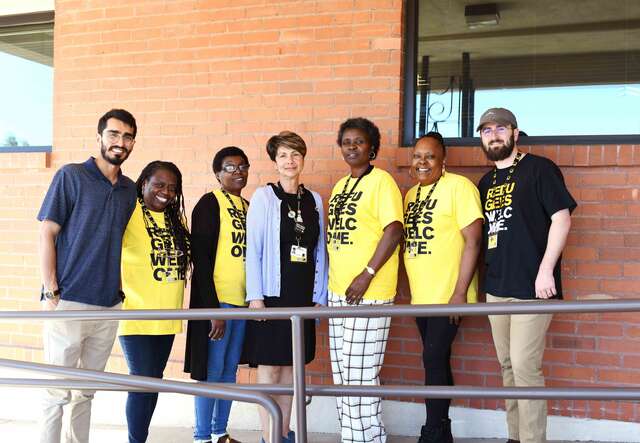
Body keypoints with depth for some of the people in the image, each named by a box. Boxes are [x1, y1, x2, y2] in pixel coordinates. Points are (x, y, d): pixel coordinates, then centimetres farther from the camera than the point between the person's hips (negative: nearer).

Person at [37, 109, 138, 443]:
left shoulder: (129, 190, 11)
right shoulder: (71, 176, -4)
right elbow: (47, 234, -7)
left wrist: (120, 289, 12)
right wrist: (51, 292, -11)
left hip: (109, 304, 5)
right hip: (68, 302, -5)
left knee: (86, 391, 14)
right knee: (58, 393, 0)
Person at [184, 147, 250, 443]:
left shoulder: (249, 205, 13)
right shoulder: (210, 203, -7)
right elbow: (202, 259, -13)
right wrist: (213, 309, -17)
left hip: (243, 299, 7)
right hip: (217, 299, -7)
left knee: (230, 368, 12)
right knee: (212, 369, -1)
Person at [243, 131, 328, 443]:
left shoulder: (314, 200, 9)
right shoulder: (264, 197, -3)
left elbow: (320, 252, 11)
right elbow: (253, 249, -6)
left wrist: (319, 296, 7)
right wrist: (255, 296, -12)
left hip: (302, 296, 4)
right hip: (272, 294, -4)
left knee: (290, 365, 11)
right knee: (269, 367, -1)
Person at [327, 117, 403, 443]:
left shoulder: (381, 181, -6)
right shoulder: (340, 186, 17)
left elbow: (394, 231, -14)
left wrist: (367, 275, -19)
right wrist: (332, 281, 15)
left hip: (369, 292, -8)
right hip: (338, 291, 8)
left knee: (360, 374, -6)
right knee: (341, 373, 11)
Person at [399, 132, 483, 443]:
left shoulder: (458, 186, -11)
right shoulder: (411, 194, 12)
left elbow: (473, 240, -16)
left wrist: (460, 292, -19)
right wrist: (409, 288, 16)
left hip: (448, 295, -7)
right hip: (421, 296, 7)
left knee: (434, 359, -8)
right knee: (438, 361, 14)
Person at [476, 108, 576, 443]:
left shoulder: (538, 169, -5)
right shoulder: (486, 182, 15)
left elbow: (561, 217, -12)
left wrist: (545, 270, -18)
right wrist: (484, 275, 15)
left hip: (531, 287, -7)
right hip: (496, 288, 7)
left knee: (525, 367, -8)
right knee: (507, 366, 13)